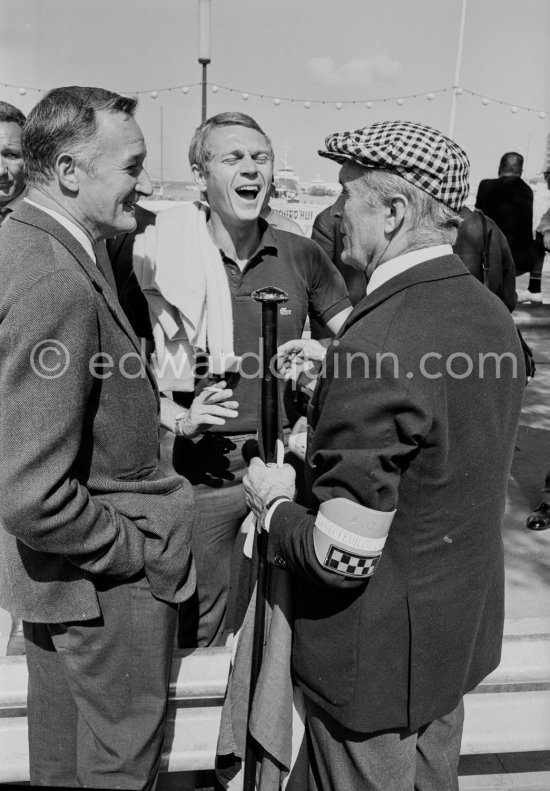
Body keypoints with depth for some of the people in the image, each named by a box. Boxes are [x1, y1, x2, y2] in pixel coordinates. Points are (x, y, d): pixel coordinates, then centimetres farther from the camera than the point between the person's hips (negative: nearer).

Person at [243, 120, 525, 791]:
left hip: (376, 657, -7)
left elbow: (342, 559, -29)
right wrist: (335, 365, 6)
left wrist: (275, 504, -10)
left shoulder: (377, 346, -32)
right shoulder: (492, 314, -4)